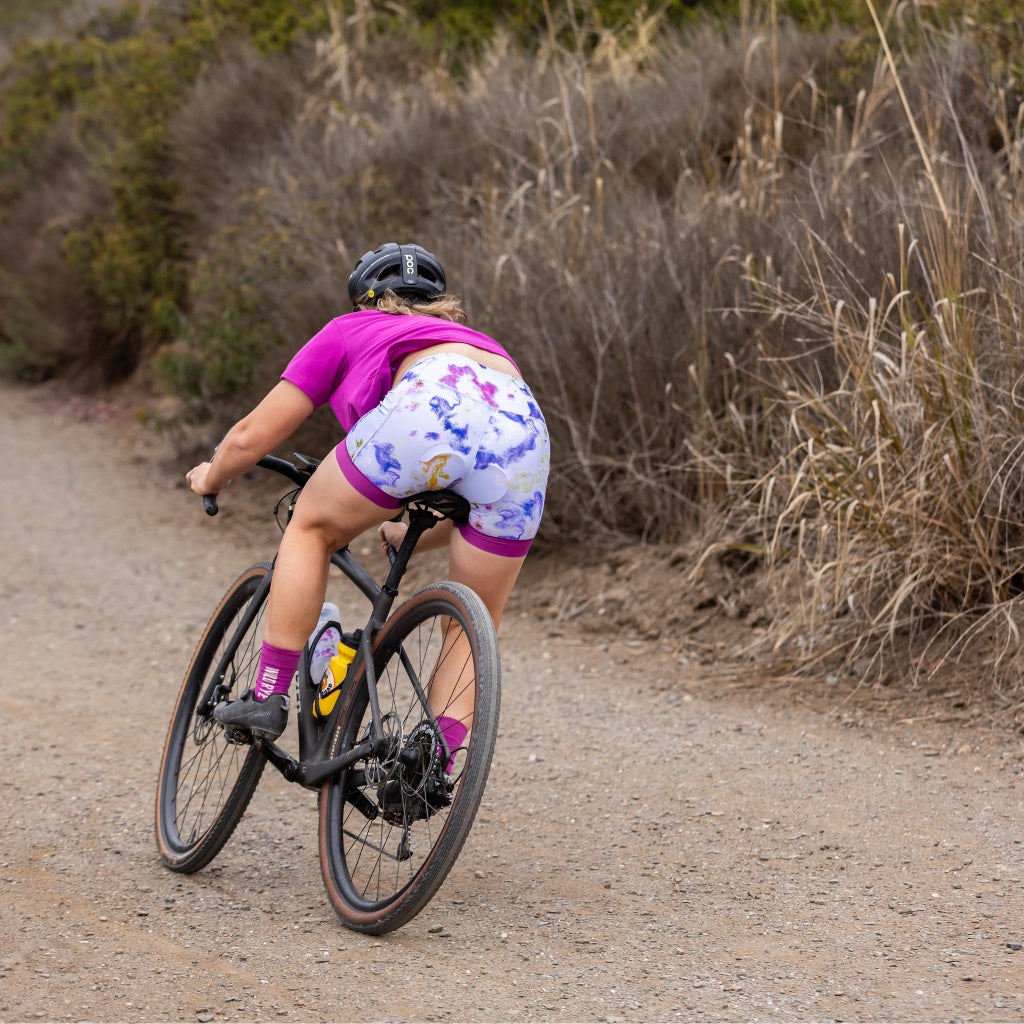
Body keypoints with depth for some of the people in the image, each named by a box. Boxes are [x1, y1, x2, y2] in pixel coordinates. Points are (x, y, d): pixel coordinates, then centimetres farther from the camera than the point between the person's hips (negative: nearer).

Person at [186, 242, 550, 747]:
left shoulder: (351, 330, 32)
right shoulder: (479, 342, 44)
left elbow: (253, 436, 30)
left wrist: (210, 478, 51)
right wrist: (409, 537, 63)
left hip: (429, 409, -4)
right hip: (524, 433, 4)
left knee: (311, 527, 21)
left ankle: (268, 697, 16)